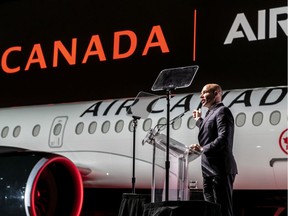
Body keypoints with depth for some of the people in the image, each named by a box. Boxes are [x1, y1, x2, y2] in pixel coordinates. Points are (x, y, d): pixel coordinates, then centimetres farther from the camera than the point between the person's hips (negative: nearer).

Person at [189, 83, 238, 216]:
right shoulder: (211, 113, 21)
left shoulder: (222, 111, -8)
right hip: (209, 171, 10)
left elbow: (223, 139, -20)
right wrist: (199, 120, 27)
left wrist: (203, 149, -28)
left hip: (220, 170, -10)